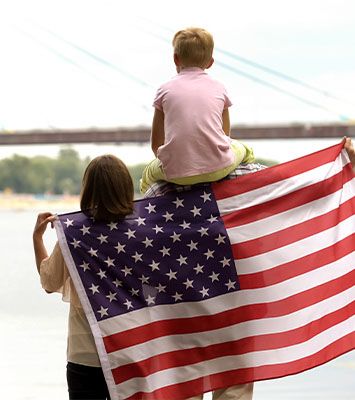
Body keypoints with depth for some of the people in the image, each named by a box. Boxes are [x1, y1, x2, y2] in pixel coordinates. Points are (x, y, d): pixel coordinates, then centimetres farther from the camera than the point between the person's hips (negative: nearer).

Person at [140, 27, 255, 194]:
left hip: (177, 174, 0)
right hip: (219, 169, 1)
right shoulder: (218, 88, 12)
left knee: (148, 174, 32)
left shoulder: (165, 89, 8)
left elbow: (156, 143, 11)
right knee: (243, 150, 32)